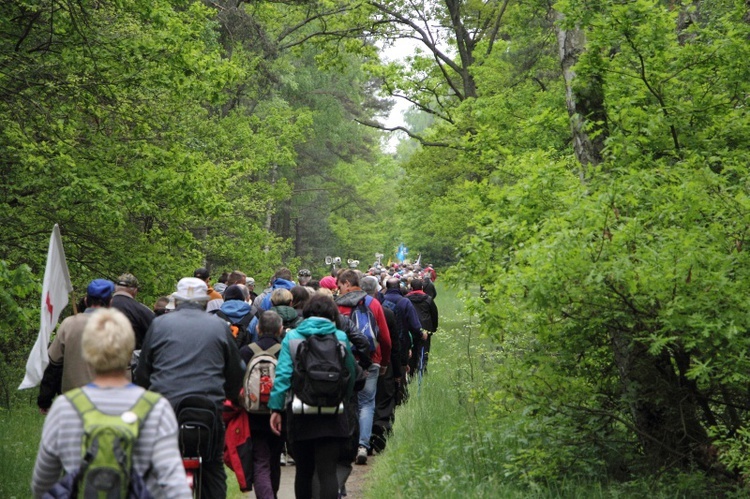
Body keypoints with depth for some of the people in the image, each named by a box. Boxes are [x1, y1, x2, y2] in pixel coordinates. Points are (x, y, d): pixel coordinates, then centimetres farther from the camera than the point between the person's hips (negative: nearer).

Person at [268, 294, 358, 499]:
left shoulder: (292, 337, 1)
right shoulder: (341, 337, 1)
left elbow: (283, 373, -8)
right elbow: (351, 374, 5)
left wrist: (276, 407, -8)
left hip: (299, 413, 1)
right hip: (332, 413, -1)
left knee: (303, 470, 15)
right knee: (328, 471, -4)